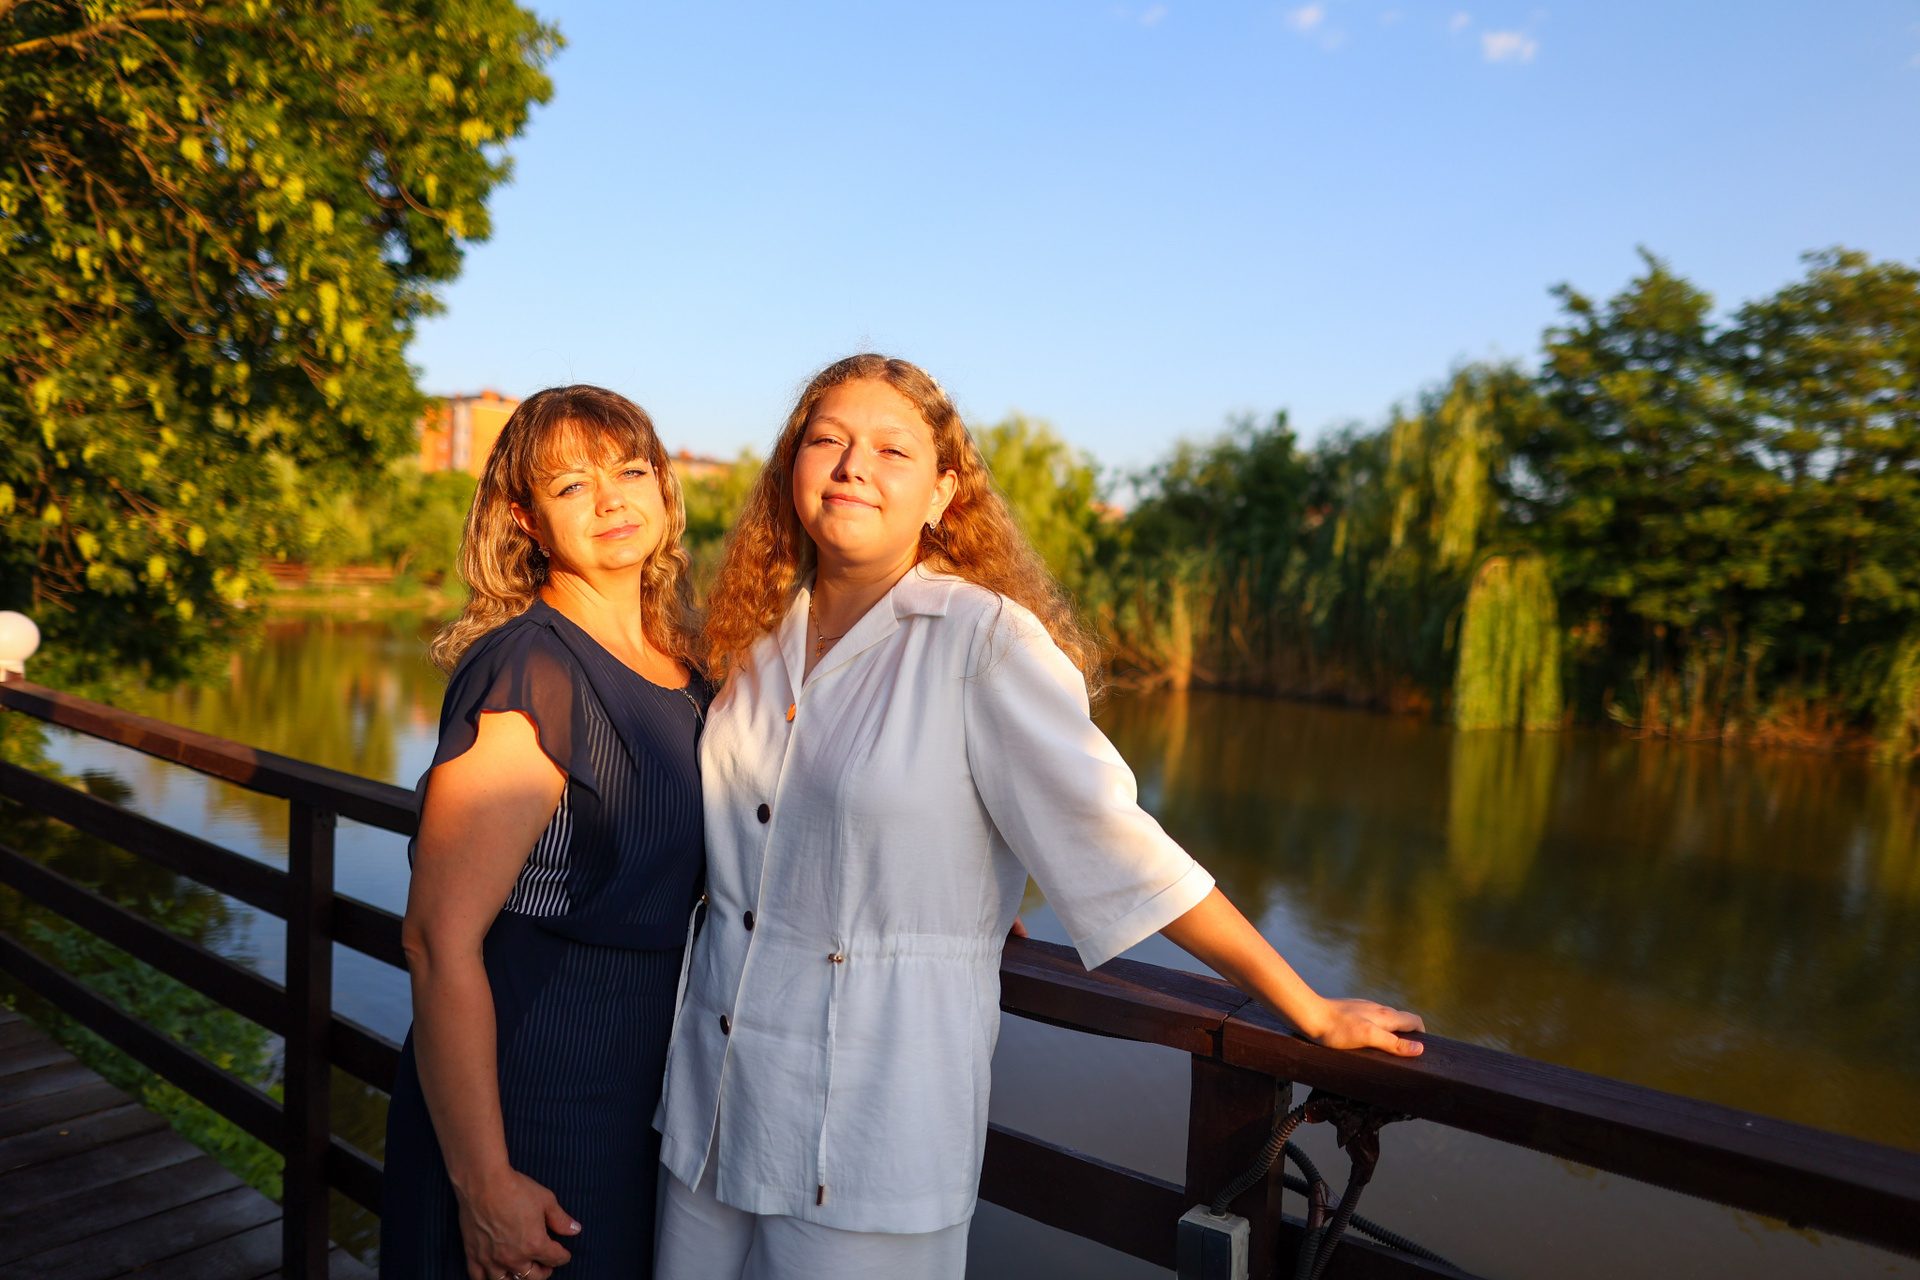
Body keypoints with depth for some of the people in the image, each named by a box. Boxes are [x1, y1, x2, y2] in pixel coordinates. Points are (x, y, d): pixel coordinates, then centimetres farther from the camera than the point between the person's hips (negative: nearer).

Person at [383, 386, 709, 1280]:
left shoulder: (684, 669, 4)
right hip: (528, 1115, -7)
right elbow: (440, 939, -22)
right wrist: (483, 1183, -20)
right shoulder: (530, 675, -20)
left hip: (640, 1103, 7)